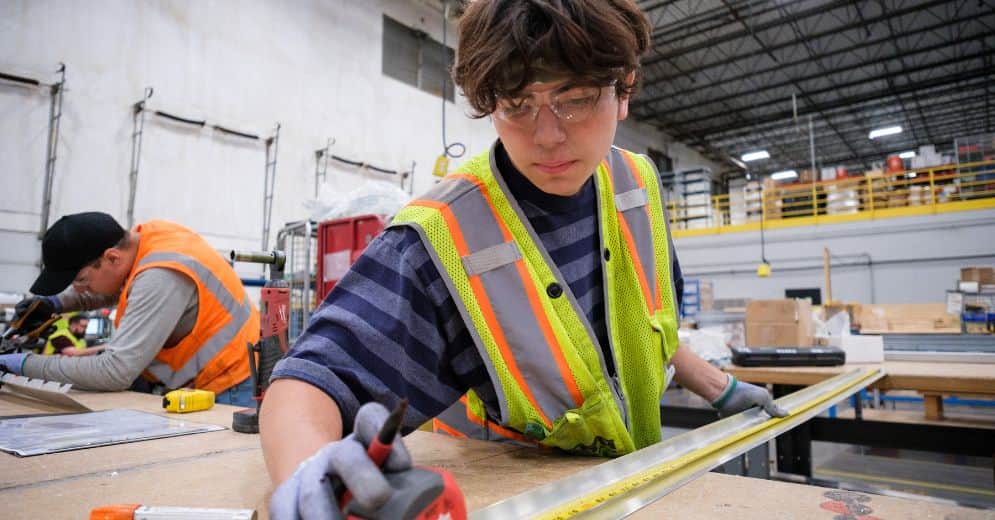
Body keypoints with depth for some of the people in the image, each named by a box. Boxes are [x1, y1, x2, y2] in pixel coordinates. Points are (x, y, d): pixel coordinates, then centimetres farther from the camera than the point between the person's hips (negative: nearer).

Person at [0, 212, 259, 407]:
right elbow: (116, 288, 24)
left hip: (228, 392, -8)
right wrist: (57, 303, 10)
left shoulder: (162, 276, -27)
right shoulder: (145, 233, 0)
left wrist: (28, 364, -13)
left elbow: (116, 372, -25)